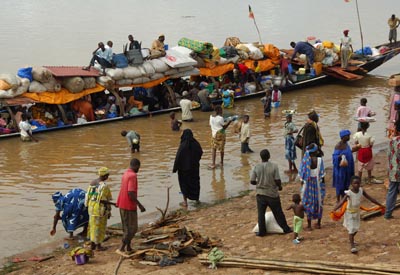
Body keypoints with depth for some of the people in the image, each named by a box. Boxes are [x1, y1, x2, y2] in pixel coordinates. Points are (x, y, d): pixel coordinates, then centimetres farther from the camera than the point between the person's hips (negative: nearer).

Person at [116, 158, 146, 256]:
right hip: (129, 206, -9)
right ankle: (121, 249, -7)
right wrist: (140, 205, -21)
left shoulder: (125, 174, 10)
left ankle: (128, 248, 26)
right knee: (131, 229, -3)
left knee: (127, 228, 18)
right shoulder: (133, 176, -18)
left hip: (122, 205, 9)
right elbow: (131, 193, -25)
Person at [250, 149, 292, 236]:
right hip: (272, 194, -1)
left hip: (260, 194, 1)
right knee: (278, 213, 12)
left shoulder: (256, 167, -9)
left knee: (261, 213, 12)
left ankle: (262, 231, 15)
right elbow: (277, 180, -16)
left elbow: (252, 181, -6)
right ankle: (286, 229, 24)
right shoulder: (274, 166, -15)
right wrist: (280, 186, 6)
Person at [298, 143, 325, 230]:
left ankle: (309, 225, 13)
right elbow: (322, 174, -9)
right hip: (318, 183, 0)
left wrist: (302, 182, 6)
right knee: (319, 202, 16)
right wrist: (323, 186, 1)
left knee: (308, 203, 10)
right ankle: (318, 223, 25)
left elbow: (302, 174, -8)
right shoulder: (320, 160, -12)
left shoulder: (305, 160, -12)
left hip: (308, 183, 0)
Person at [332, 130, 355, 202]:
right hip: (341, 167, -9)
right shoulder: (338, 145, -20)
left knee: (346, 183, 16)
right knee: (340, 183, 0)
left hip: (347, 167, 9)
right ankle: (338, 200, 11)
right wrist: (340, 156, -38)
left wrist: (351, 151, 17)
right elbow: (335, 156, -21)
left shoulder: (346, 144, 6)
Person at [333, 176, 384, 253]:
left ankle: (351, 239, 44)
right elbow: (341, 202, -33)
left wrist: (380, 205, 3)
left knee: (356, 228, 19)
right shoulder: (349, 193, -26)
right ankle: (352, 245, -3)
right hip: (349, 213, -6)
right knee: (351, 229, -8)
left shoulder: (361, 191, -11)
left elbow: (370, 198, -2)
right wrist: (334, 210, -47)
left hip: (357, 212, 6)